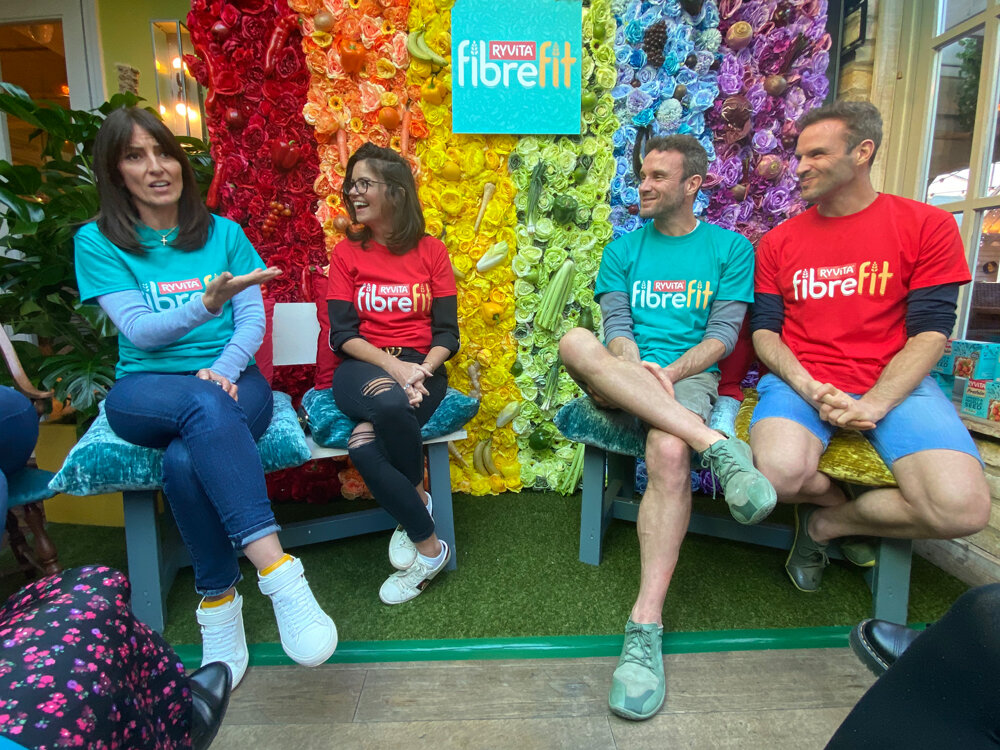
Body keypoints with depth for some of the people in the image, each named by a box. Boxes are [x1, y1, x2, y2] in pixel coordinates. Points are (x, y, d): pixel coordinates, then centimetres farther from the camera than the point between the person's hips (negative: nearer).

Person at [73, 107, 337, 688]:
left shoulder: (224, 232, 13)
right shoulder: (98, 242, 7)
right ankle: (280, 575, -40)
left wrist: (224, 368, -15)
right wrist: (206, 305, -26)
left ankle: (220, 603, -21)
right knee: (206, 406, -38)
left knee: (187, 460, -34)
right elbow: (138, 329, -7)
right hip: (144, 391, -1)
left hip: (232, 382, 1)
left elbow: (254, 318, 5)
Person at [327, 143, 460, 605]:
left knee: (366, 446, -33)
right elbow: (343, 334, -1)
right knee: (390, 404, -37)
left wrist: (419, 372, -18)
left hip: (421, 367, -1)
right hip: (363, 368, 1)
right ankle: (429, 549, -16)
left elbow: (447, 333, 2)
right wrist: (393, 367, -18)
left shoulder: (431, 252, 8)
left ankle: (410, 512, 0)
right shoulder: (347, 253, 10)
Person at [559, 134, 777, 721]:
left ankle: (646, 627, -32)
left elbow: (723, 332, 2)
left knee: (669, 452, -37)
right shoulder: (624, 249, 17)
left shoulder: (730, 247, 12)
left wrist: (668, 373, -16)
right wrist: (634, 369, -18)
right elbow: (617, 324, 5)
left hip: (687, 376, -2)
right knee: (576, 342, -33)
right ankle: (718, 447, -36)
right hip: (624, 376, 2)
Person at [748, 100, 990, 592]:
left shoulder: (927, 226, 5)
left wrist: (872, 405, -17)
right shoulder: (778, 242, 10)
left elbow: (930, 334, -2)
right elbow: (764, 331, 4)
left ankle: (825, 523, 5)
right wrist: (812, 391, -14)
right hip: (800, 380, 0)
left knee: (963, 509, -24)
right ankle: (845, 502, 7)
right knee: (780, 473, -32)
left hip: (894, 384, 0)